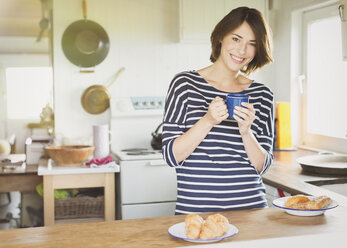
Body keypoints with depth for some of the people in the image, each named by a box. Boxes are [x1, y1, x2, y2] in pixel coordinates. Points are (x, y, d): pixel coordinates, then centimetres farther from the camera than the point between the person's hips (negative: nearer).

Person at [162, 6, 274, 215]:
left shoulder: (262, 95, 4)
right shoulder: (185, 84, -4)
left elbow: (262, 166, 3)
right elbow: (171, 155, -6)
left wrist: (245, 131, -14)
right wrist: (208, 121, -19)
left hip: (251, 206, 2)